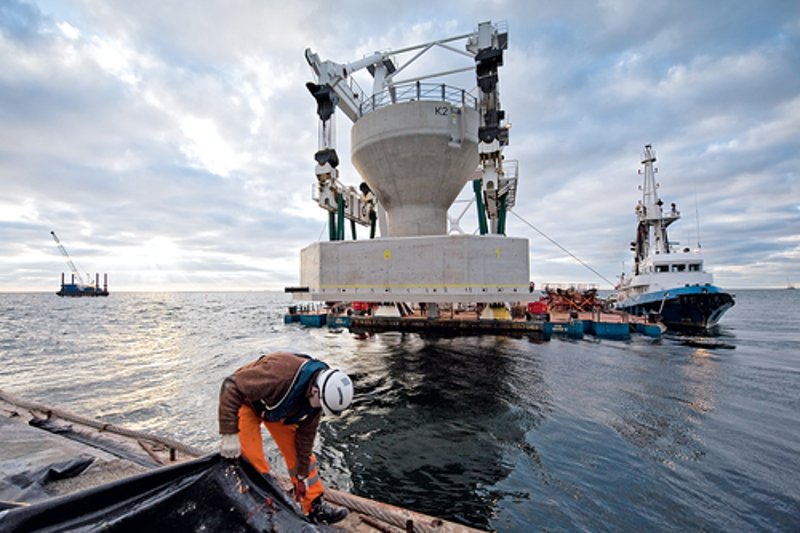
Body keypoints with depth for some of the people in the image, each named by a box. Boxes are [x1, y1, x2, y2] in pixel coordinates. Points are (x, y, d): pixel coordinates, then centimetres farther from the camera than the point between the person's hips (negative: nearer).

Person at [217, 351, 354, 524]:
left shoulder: (317, 396, -20)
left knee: (297, 453, 3)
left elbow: (306, 435, -7)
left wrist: (302, 475, 1)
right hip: (244, 401, -5)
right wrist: (229, 434, -34)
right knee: (253, 461, -12)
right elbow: (231, 387, -36)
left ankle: (315, 507, 16)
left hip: (277, 409, 5)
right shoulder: (279, 373, -45)